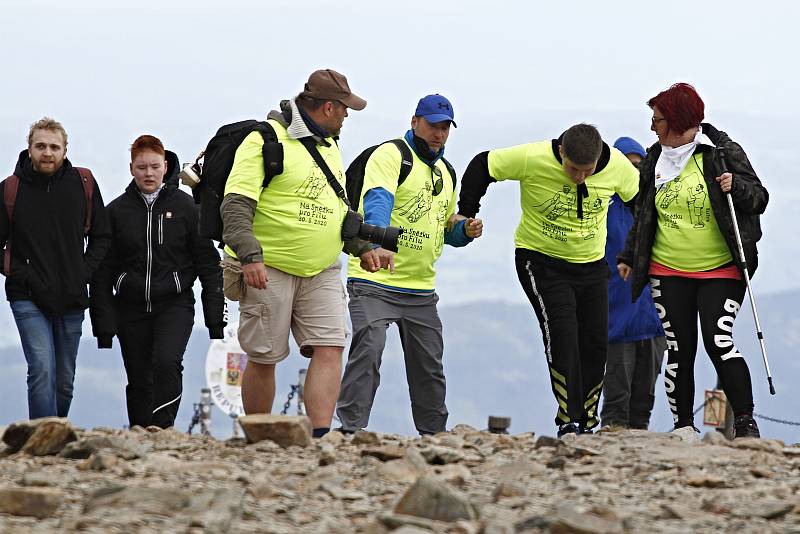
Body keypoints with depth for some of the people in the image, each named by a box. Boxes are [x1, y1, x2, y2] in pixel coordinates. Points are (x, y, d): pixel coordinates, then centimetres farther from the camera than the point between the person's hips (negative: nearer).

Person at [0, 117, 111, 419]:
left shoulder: (83, 184, 2)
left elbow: (101, 236, 12)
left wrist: (85, 273, 0)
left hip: (71, 299, 3)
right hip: (28, 299, -3)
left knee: (64, 381, 9)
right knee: (42, 371, -17)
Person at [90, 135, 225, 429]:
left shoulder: (185, 206, 1)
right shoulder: (116, 211, 4)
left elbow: (208, 263, 4)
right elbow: (103, 272, 7)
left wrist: (215, 318, 0)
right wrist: (103, 327, 2)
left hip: (175, 305, -2)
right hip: (131, 308, 2)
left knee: (167, 362, -24)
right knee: (139, 382, 4)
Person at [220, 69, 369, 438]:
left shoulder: (329, 145, 17)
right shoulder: (266, 140, -10)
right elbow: (236, 204, -17)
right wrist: (249, 255, -26)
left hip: (322, 272, 7)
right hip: (268, 270, -7)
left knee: (329, 350, -9)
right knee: (263, 358, 0)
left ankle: (320, 437, -13)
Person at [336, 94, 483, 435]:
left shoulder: (446, 173, 17)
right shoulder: (391, 156, -8)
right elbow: (378, 202, -26)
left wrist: (465, 230, 3)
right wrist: (376, 245, -44)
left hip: (421, 289, 7)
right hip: (374, 282, -7)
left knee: (430, 366, 11)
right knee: (368, 351, -20)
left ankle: (434, 434, 23)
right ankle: (351, 429, -18)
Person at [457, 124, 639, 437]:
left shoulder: (617, 166, -16)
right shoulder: (532, 159, -25)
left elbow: (640, 196, 6)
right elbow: (482, 166, -11)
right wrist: (466, 213, -10)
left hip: (592, 265, 4)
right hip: (540, 261, -4)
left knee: (595, 343, 0)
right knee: (562, 335, -18)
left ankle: (586, 423, 13)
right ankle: (569, 422, -15)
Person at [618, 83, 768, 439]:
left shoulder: (722, 153, -4)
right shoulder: (655, 160, 10)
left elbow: (759, 197, -1)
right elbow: (643, 214, 22)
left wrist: (736, 187, -21)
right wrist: (629, 257, 23)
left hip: (720, 271, -5)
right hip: (668, 273, 5)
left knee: (718, 342, -15)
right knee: (679, 349, 1)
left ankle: (745, 423, -11)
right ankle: (683, 426, 8)